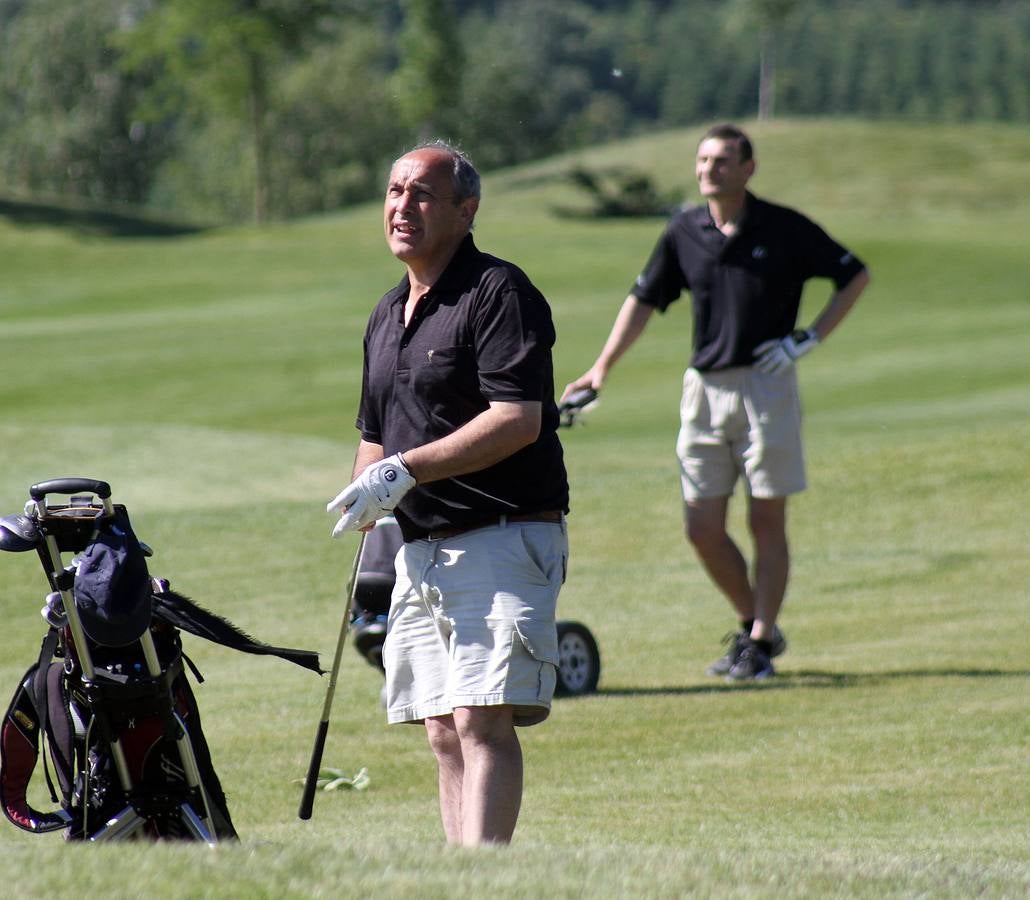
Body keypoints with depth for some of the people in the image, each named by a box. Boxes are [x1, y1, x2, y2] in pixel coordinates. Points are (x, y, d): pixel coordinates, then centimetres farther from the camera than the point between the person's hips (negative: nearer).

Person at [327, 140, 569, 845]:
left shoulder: (498, 291, -8)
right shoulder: (387, 316, 18)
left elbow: (519, 420, -19)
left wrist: (406, 470, -20)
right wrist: (368, 496, 4)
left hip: (503, 541, -9)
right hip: (422, 549, 9)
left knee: (482, 720, -18)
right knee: (445, 734, 6)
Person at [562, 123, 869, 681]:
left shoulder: (784, 229, -4)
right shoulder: (683, 232, 6)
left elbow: (855, 276, 5)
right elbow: (644, 300, 15)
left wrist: (809, 338, -4)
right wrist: (601, 369, 7)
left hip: (766, 385, -4)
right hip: (704, 386, 4)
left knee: (766, 520, -1)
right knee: (702, 527, 2)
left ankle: (760, 642, 7)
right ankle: (753, 624, 21)